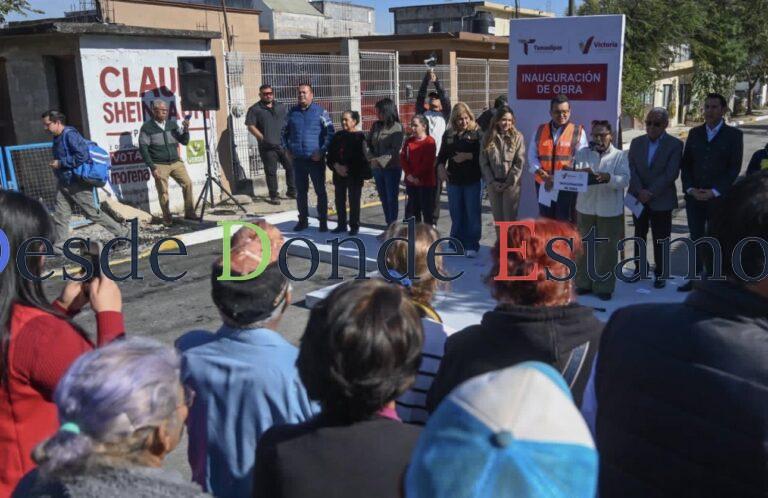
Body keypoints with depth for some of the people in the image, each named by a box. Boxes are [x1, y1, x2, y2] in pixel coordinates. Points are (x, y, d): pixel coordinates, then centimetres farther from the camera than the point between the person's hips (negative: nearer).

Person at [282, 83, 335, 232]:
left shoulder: (320, 112, -2)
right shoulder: (292, 112, 9)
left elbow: (330, 133, -4)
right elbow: (284, 132, 18)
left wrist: (322, 151, -12)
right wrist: (287, 150, 7)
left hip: (315, 159, -4)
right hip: (297, 159, 4)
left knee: (320, 191, 2)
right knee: (301, 191, 10)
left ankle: (323, 221, 11)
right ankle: (303, 220, 22)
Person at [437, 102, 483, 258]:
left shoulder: (477, 133, -5)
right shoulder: (449, 134, 8)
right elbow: (442, 154, 15)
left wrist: (468, 156, -19)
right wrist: (440, 166, -3)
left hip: (472, 180, -4)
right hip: (454, 180, 4)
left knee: (472, 214, 0)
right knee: (456, 214, 11)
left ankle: (472, 245, 9)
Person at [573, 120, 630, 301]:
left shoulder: (620, 156, 0)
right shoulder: (582, 154, 7)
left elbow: (624, 180, -13)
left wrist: (608, 177, -31)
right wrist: (581, 173, -26)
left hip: (610, 211, -2)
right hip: (585, 208, 2)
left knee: (607, 250, 3)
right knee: (584, 247, 10)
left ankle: (604, 287, 13)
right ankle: (583, 282, 22)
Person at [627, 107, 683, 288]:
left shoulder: (675, 145, -6)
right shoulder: (636, 142, 6)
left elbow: (671, 174, -13)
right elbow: (632, 169, -1)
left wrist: (650, 193, -17)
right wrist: (640, 191, -16)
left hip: (661, 200, -4)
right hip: (638, 198, 4)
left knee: (661, 239, 3)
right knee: (639, 235, 13)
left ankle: (661, 273, 14)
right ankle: (640, 269, 25)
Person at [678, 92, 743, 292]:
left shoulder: (734, 135, -1)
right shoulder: (694, 133, 9)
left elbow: (734, 168, -6)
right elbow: (685, 164, 9)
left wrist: (714, 192, -14)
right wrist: (690, 189, -6)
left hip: (719, 198, -3)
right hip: (693, 197, 3)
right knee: (696, 239, 8)